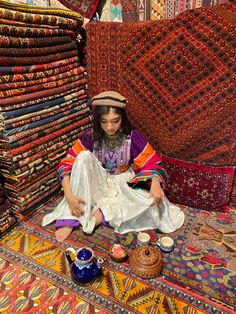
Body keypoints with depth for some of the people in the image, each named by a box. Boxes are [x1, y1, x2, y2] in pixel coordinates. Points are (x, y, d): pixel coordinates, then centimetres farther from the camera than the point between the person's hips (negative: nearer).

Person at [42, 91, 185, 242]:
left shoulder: (133, 136, -16)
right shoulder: (90, 136, -14)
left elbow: (153, 164, -15)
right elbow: (66, 164, -15)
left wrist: (155, 183, -37)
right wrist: (69, 195, -28)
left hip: (123, 184, 0)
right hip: (98, 185, 1)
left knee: (153, 200, -28)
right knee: (84, 156, -28)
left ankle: (99, 215, -22)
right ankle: (70, 219, -25)